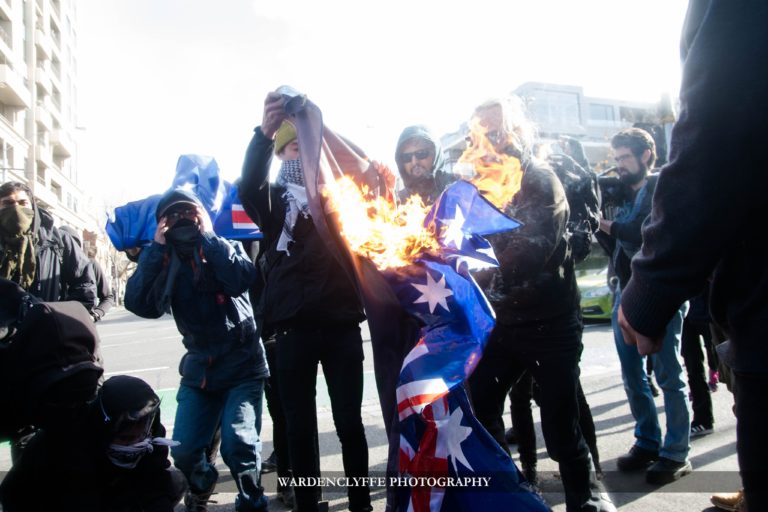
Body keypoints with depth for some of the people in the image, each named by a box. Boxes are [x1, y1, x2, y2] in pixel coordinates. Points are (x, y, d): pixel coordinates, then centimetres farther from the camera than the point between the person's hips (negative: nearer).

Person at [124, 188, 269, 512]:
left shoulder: (226, 248, 1)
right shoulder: (165, 262, 5)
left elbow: (242, 279, -21)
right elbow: (138, 303, -12)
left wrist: (207, 236, -15)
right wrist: (156, 247, -13)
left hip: (243, 365, -2)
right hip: (199, 369, 3)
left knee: (237, 443, -19)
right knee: (183, 451, -6)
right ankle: (201, 485, 30)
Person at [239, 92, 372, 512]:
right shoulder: (275, 199, 8)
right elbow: (249, 185, -12)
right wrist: (264, 132, -30)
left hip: (341, 323, 1)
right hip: (294, 327, -1)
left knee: (350, 421, 8)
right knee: (300, 425, 8)